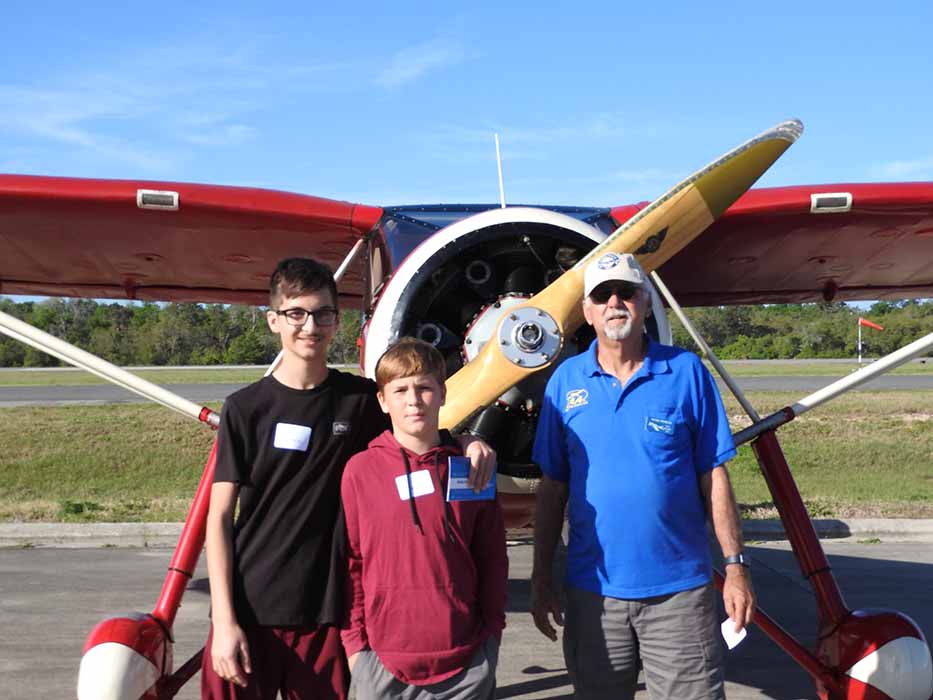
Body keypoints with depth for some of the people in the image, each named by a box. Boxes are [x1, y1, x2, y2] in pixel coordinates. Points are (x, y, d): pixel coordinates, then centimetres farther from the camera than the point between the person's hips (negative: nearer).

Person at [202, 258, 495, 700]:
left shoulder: (361, 400, 1)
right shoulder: (246, 408, -3)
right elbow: (220, 518, -2)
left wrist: (470, 443, -9)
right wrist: (224, 620, -8)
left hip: (324, 614, 1)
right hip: (248, 612, -1)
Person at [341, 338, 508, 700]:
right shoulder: (360, 471, -4)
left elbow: (493, 559, 5)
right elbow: (349, 562, 1)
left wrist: (492, 633, 4)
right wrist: (354, 642, 1)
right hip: (384, 660, -1)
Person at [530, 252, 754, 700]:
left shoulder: (686, 372, -2)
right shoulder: (566, 380, 1)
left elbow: (713, 478, 1)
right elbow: (552, 488, 4)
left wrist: (735, 566, -1)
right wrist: (541, 578, 4)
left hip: (678, 588, -1)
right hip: (592, 590, 2)